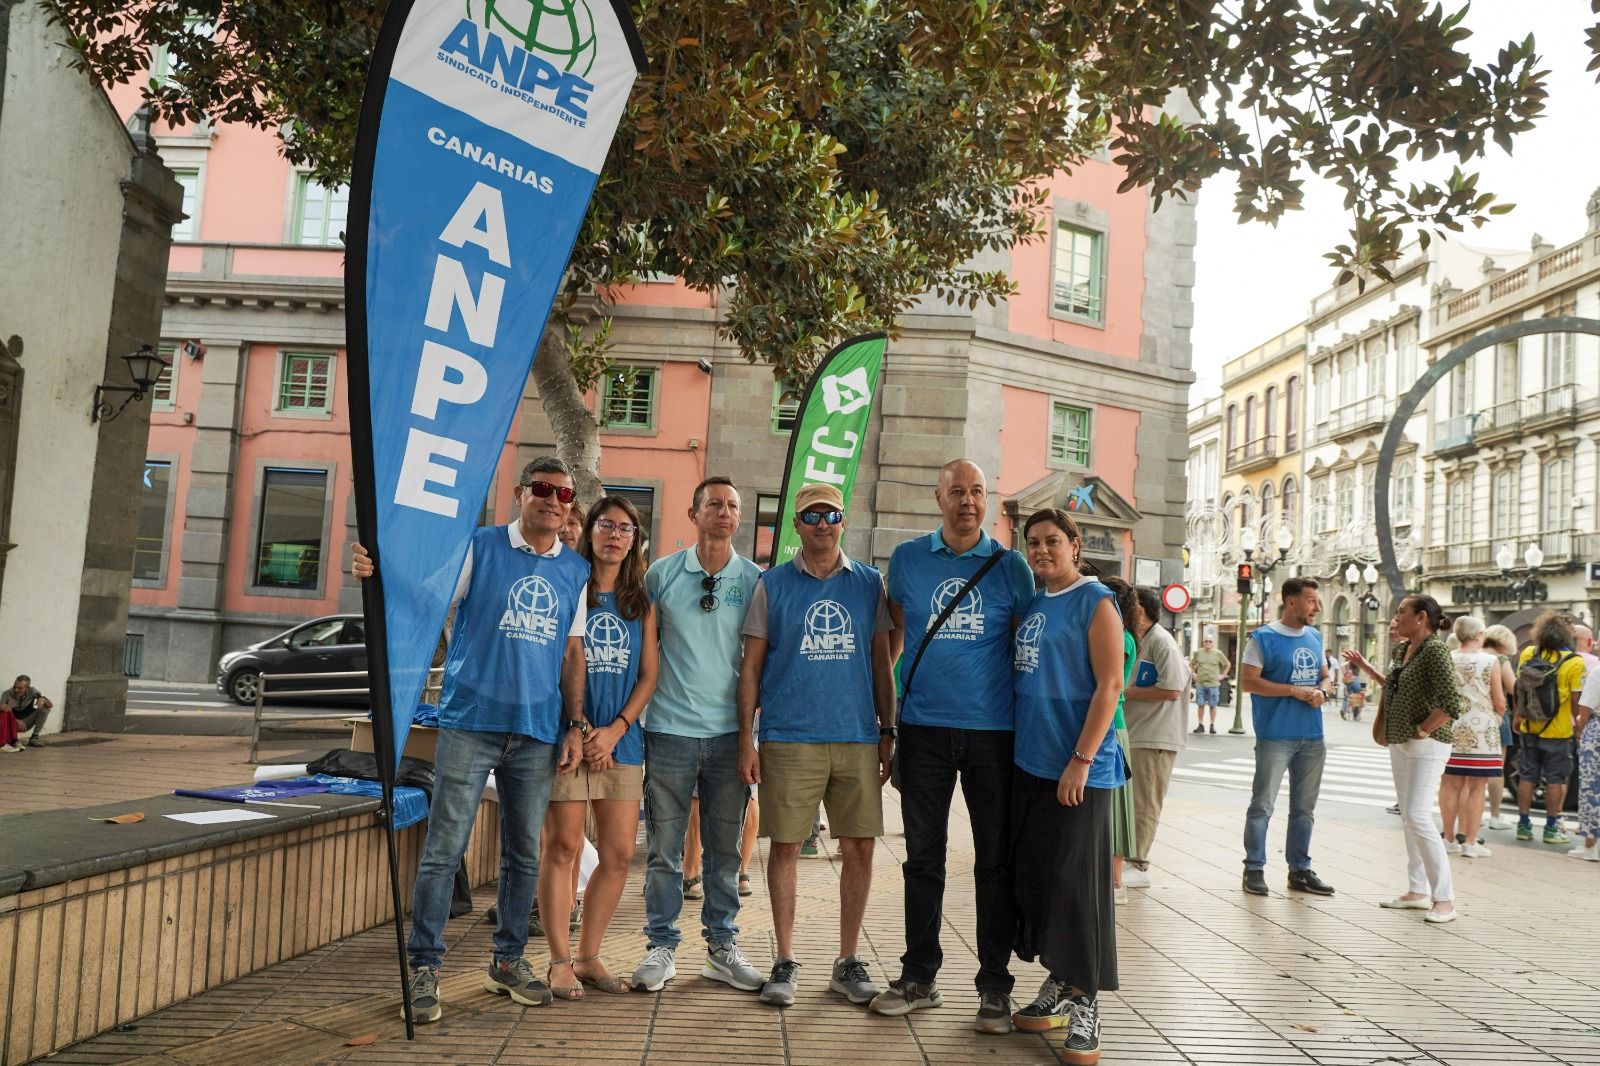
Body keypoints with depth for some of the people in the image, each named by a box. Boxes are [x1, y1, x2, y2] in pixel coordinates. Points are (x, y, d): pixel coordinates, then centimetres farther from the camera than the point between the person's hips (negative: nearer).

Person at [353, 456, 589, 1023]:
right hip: (470, 721, -3)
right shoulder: (479, 547, 0)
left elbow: (573, 652, 12)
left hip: (538, 731, 4)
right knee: (444, 850, -3)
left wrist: (575, 726, 6)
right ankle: (424, 967, 8)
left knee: (524, 855, 12)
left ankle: (508, 960, 27)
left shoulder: (575, 571, 10)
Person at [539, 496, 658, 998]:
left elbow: (648, 675, 8)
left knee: (619, 854, 3)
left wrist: (616, 729, -5)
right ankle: (560, 960, 10)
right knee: (564, 847, -1)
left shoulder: (642, 603, 12)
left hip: (621, 740, 4)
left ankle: (588, 956, 17)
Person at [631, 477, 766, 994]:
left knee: (724, 849, 10)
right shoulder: (662, 573, 3)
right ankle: (661, 947, 18)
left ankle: (721, 946, 22)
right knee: (663, 847, 4)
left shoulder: (754, 580, 4)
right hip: (670, 729, -1)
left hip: (729, 732, 1)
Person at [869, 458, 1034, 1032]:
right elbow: (892, 636, 10)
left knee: (996, 860, 6)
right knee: (923, 856, 10)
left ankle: (995, 986, 18)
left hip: (993, 731, -1)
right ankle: (918, 976, 23)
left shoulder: (1012, 566, 2)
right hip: (924, 727, 1)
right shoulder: (906, 559, 4)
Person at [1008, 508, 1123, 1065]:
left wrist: (1082, 759, -18)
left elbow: (1109, 686, -14)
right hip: (1029, 763, 7)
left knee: (1075, 883, -2)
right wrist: (1014, 748, 14)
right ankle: (1056, 986, 26)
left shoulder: (1095, 603, -8)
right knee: (1032, 876, 12)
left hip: (1077, 768, -7)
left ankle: (1084, 1003, 10)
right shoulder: (1032, 605, 12)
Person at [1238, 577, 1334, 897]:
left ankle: (1300, 870, 23)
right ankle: (1254, 869, 7)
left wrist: (1321, 692, -4)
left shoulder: (1315, 637, 13)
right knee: (1263, 805, -2)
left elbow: (1324, 676, 20)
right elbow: (1248, 681, -12)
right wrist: (1294, 691, -16)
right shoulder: (1264, 638, -7)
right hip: (1275, 736, -6)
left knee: (1304, 808, 12)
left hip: (1312, 737, 6)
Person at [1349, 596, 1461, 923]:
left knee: (1418, 817, -13)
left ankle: (1444, 899, -4)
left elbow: (1450, 703, -23)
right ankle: (1418, 891, 22)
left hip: (1426, 746, -9)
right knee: (1408, 818, 13)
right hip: (1399, 745, 9)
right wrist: (1366, 668, 20)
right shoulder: (1403, 649, 10)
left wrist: (1422, 731, -16)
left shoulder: (1435, 649, -16)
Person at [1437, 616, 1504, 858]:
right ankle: (1470, 842, 6)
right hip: (1481, 729, -3)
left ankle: (1450, 838, 15)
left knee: (1450, 784, 8)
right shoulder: (1490, 661, -7)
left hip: (1450, 727, 3)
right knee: (1476, 786, 3)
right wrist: (1498, 716, 17)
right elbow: (1499, 703, -4)